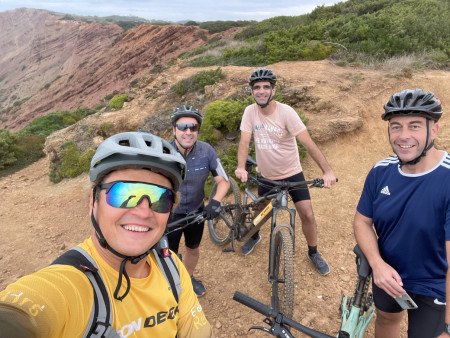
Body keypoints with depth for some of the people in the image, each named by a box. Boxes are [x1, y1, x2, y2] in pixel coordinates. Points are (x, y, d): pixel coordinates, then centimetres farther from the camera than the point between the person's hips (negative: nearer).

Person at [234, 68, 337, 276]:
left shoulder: (286, 112, -20)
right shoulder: (250, 112, -10)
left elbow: (308, 143, -23)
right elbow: (245, 141, -15)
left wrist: (327, 171, -33)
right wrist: (240, 167, -33)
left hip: (292, 173, -2)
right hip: (267, 176, 2)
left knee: (307, 214, -2)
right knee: (260, 212, 17)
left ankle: (313, 253, 24)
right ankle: (254, 236, 50)